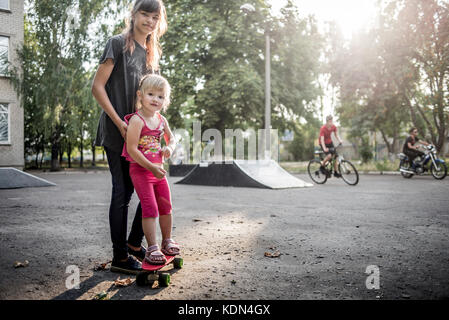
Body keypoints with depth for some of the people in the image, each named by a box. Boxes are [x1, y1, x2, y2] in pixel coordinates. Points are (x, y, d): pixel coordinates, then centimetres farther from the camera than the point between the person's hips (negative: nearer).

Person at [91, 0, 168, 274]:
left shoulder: (152, 53, 16)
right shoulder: (118, 44, -5)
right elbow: (98, 87, -10)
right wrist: (119, 123, -16)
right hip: (118, 132, -7)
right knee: (122, 192, -3)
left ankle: (135, 243, 25)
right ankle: (120, 257, 9)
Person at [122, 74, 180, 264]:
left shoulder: (161, 120, 6)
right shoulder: (137, 120, -16)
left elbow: (171, 138, 23)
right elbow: (131, 149, -20)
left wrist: (169, 148, -2)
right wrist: (151, 167, -21)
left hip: (158, 169, 7)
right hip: (140, 170, -7)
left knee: (166, 206, 14)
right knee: (150, 209, -8)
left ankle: (167, 241, 31)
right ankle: (152, 248, 2)